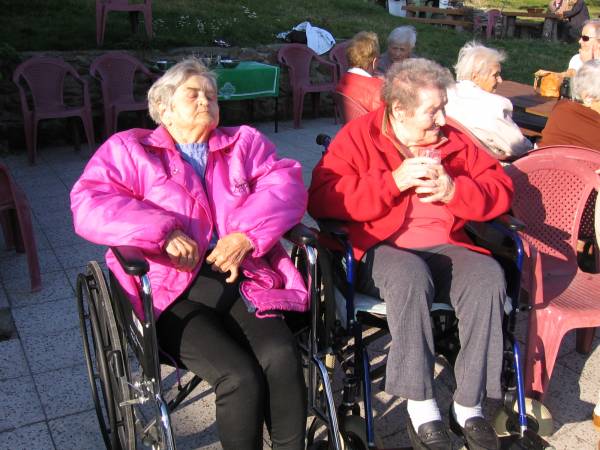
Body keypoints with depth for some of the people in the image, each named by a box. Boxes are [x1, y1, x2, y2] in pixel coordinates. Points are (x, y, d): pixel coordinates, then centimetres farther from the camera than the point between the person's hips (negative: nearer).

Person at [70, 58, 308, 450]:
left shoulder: (245, 143, 20)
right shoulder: (129, 149, 12)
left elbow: (286, 183, 4)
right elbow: (89, 204, -2)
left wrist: (246, 235, -13)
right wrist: (162, 232, -16)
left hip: (241, 281, 3)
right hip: (174, 292, -2)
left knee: (282, 357, -25)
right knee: (239, 376, -25)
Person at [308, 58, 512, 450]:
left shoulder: (453, 140, 13)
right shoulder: (358, 137, 1)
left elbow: (501, 189, 11)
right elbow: (322, 200, -12)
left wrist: (453, 190, -10)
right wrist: (394, 181, -17)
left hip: (445, 246, 4)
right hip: (381, 250, -3)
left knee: (489, 276, -27)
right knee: (410, 274, -37)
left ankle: (469, 406, -17)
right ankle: (422, 409, -26)